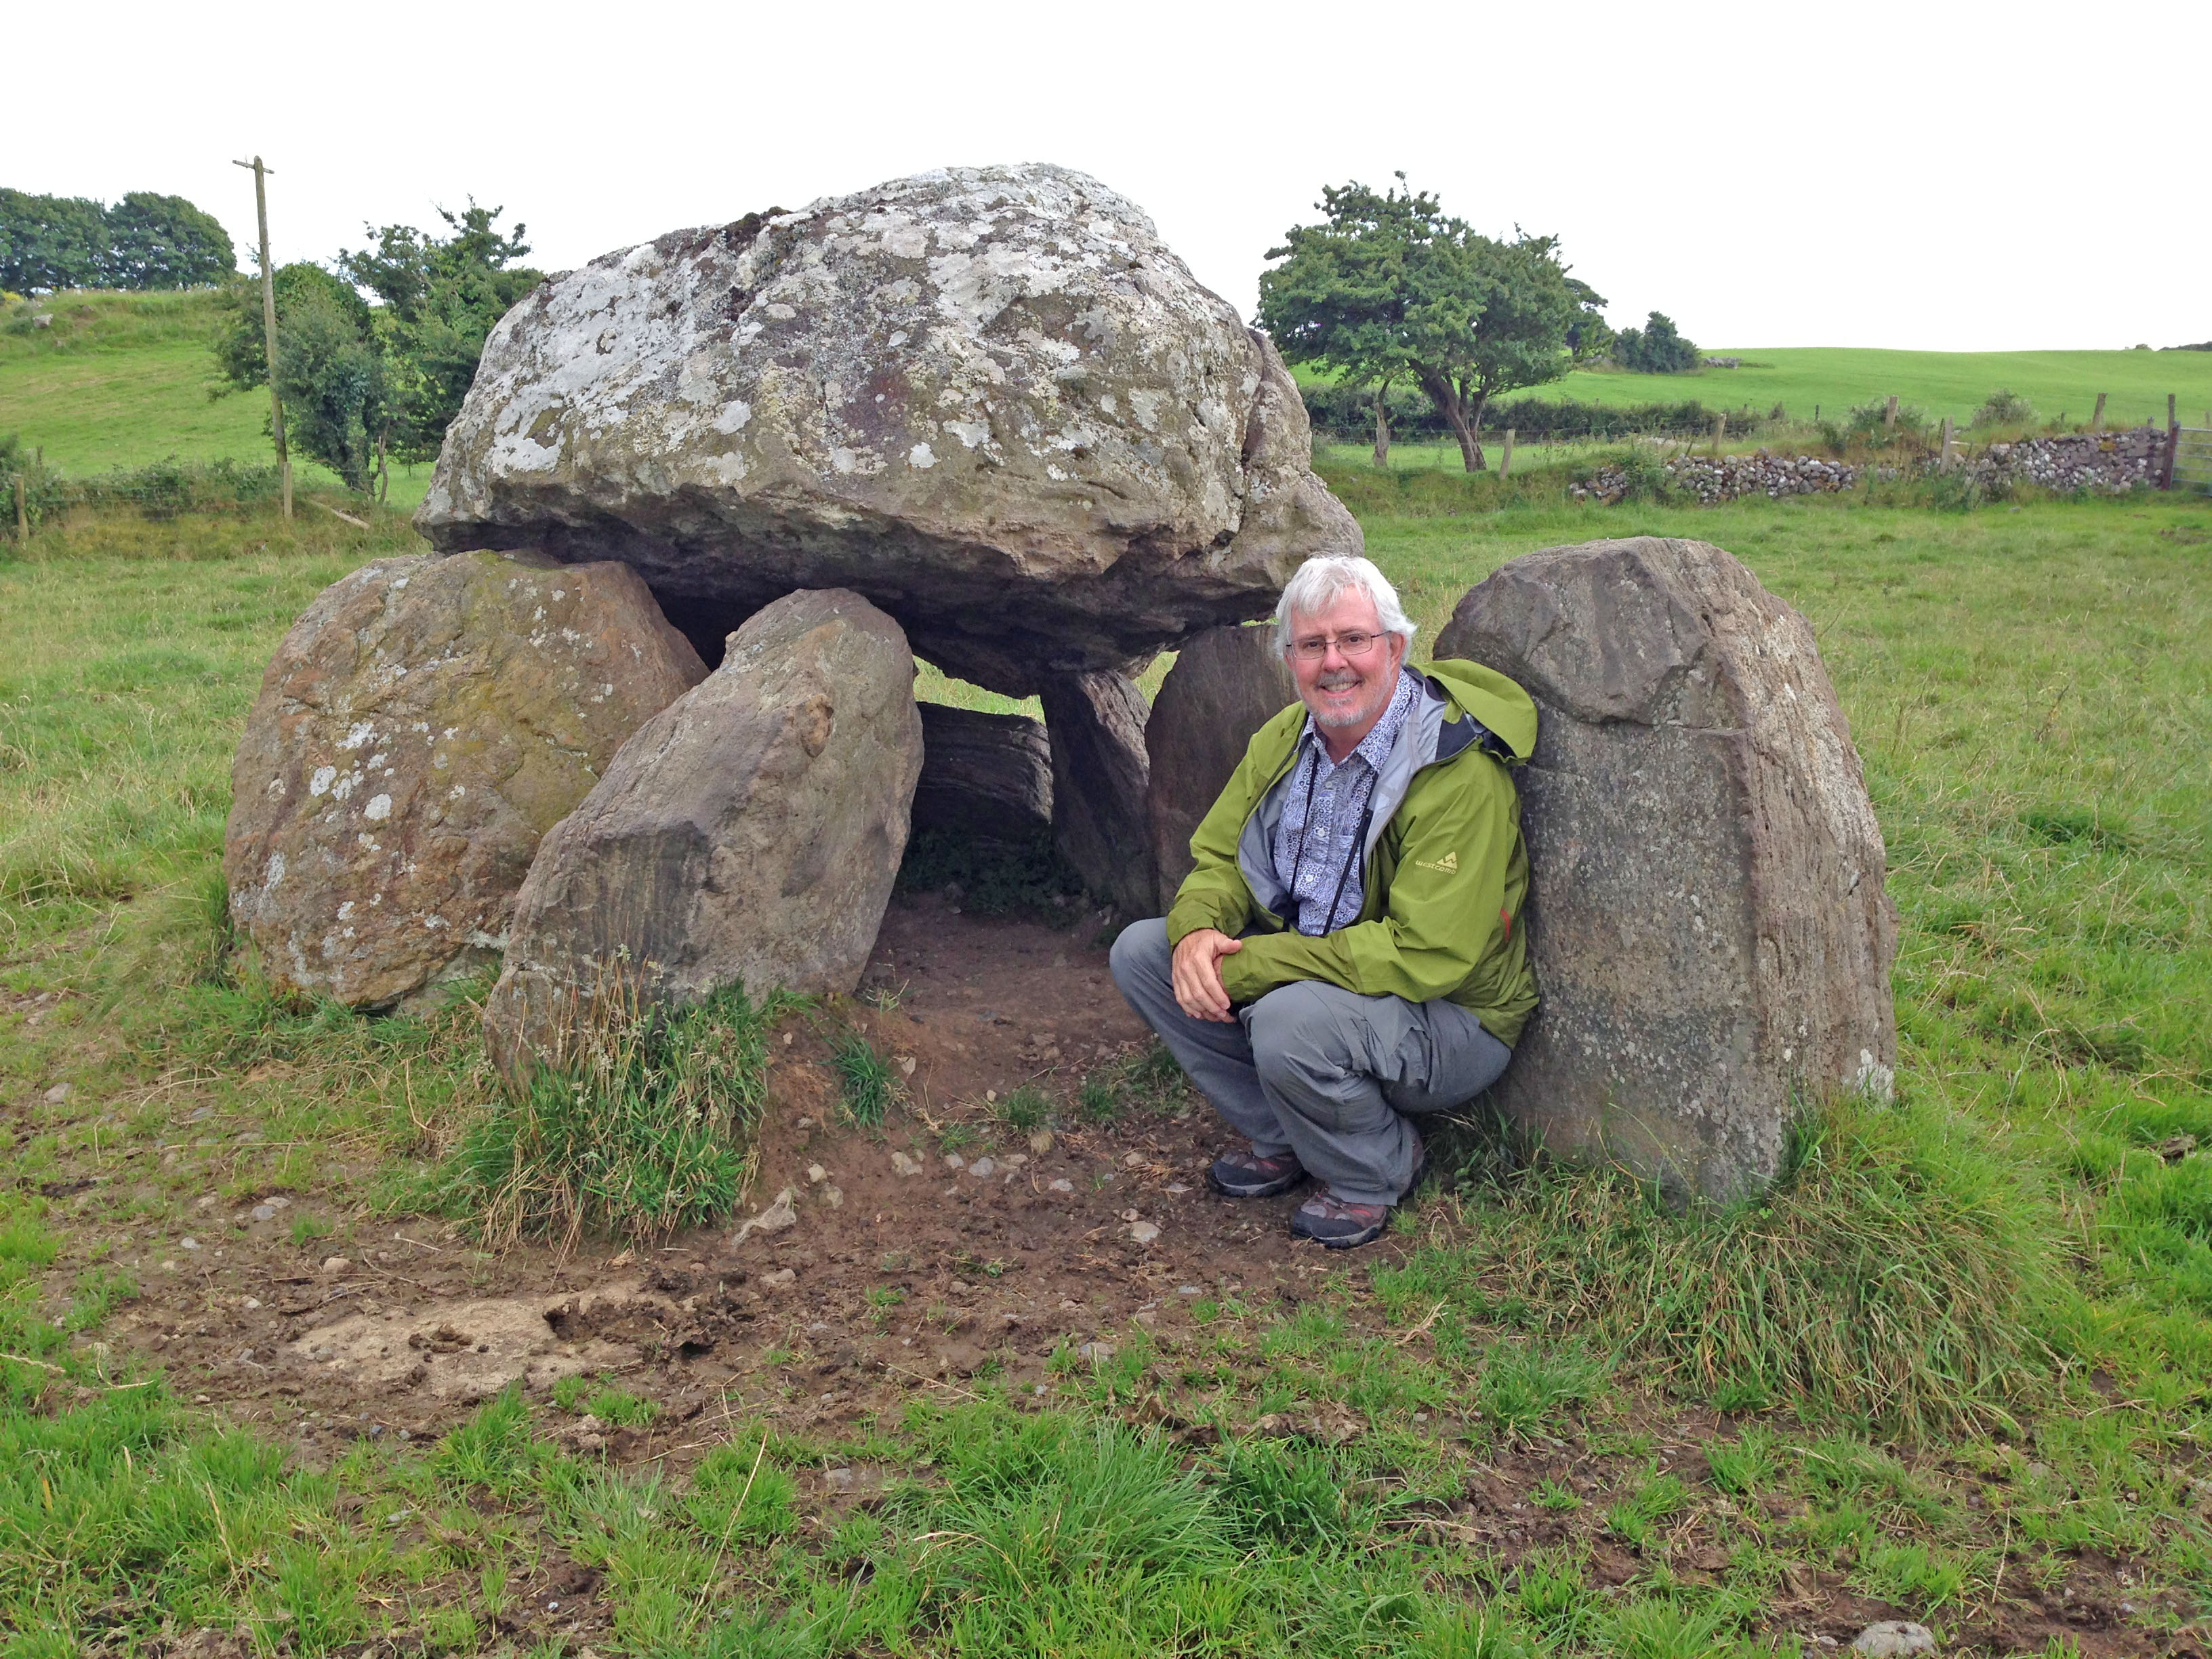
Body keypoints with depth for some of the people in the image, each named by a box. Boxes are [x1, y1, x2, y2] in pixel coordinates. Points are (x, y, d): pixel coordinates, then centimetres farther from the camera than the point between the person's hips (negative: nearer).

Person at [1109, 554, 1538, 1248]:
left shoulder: (1461, 776, -26)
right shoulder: (1286, 739, 0)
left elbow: (1424, 956, -31)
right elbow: (1218, 857, 7)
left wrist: (1247, 966, -29)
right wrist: (1198, 929, -19)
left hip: (1446, 1017, -7)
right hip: (1305, 968, 8)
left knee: (1291, 1019, -37)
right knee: (1141, 950, -4)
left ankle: (1375, 1174, -3)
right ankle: (1282, 1140, 9)